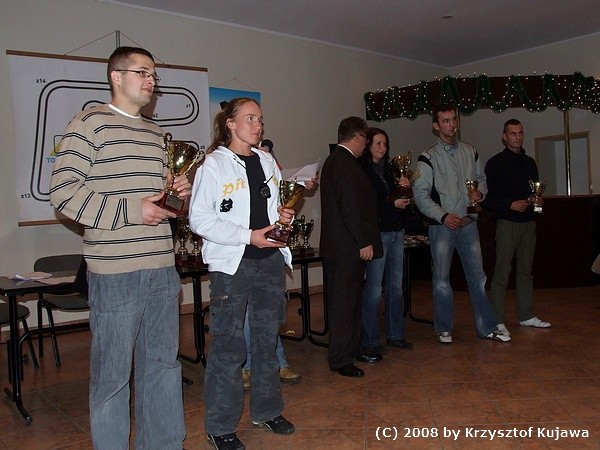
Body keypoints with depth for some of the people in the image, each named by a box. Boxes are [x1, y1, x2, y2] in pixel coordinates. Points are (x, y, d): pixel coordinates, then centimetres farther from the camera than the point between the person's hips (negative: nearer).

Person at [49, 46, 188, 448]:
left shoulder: (155, 132, 19)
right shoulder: (90, 123, -3)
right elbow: (64, 191, -12)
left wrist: (178, 192, 6)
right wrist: (131, 211, -16)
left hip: (162, 268, 7)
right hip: (116, 271, -7)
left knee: (163, 362, 15)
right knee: (112, 372, 4)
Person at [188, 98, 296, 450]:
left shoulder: (267, 161, 12)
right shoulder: (214, 164, -6)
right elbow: (200, 219, -12)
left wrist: (284, 216, 2)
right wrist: (248, 236, -18)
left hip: (270, 260, 6)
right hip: (231, 265, -6)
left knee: (268, 338, 14)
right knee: (229, 344, -1)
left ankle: (267, 410, 31)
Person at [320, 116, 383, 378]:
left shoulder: (334, 160, 17)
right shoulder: (344, 163, -16)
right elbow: (351, 206, -22)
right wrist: (364, 242, -20)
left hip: (339, 246, 11)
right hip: (347, 247, -11)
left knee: (350, 299, 17)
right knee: (344, 302, -3)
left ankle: (352, 349, 29)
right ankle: (340, 359, 6)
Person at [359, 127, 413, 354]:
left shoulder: (388, 168, 15)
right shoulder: (362, 171, -8)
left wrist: (404, 188, 2)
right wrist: (392, 204, -13)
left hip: (396, 231, 8)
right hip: (377, 232, -8)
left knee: (396, 286, 12)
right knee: (374, 289, -4)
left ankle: (395, 334, 23)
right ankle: (369, 340, 8)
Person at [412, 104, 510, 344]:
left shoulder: (470, 151, 11)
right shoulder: (428, 157, -4)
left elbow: (481, 178, 21)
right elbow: (420, 194, -9)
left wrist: (480, 192, -3)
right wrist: (443, 216, -18)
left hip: (468, 224, 4)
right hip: (442, 225, -4)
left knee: (478, 275, 6)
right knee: (441, 278, 3)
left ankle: (487, 327, 16)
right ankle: (444, 329, 16)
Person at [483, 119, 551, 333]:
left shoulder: (529, 162, 16)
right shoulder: (496, 163, -3)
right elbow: (488, 197, -8)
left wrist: (538, 199, 3)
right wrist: (511, 205, -19)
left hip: (528, 221, 6)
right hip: (507, 222, -6)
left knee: (526, 271, 11)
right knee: (502, 272, -7)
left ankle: (526, 315, 20)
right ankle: (497, 320, -3)